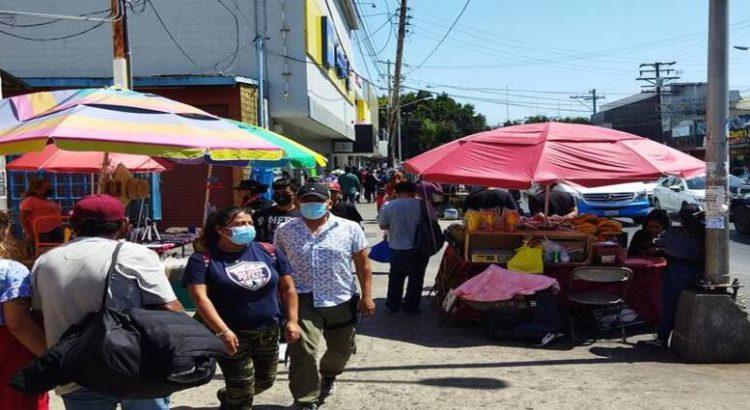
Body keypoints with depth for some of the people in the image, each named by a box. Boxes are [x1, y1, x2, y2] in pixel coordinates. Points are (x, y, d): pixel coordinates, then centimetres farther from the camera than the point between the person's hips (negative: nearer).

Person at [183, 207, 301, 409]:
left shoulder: (268, 252, 2)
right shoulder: (203, 259, -10)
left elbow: (288, 288, 8)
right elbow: (200, 297, -18)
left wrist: (292, 321, 2)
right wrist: (222, 331, -24)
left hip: (269, 332, 5)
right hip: (233, 335, -5)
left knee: (266, 381, 19)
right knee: (242, 393, 0)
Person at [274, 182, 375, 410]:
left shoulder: (350, 229, -3)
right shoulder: (285, 231, 1)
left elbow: (362, 265, 1)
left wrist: (367, 296, -3)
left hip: (342, 301, 1)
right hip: (303, 300, -1)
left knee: (341, 350, 18)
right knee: (303, 351, -14)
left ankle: (328, 375, 51)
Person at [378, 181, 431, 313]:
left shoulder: (389, 206, -10)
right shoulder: (422, 205, -10)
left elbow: (383, 226, -1)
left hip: (398, 249, 0)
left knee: (396, 277, 17)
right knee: (416, 278, 14)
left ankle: (393, 305, 24)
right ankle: (411, 306, 22)